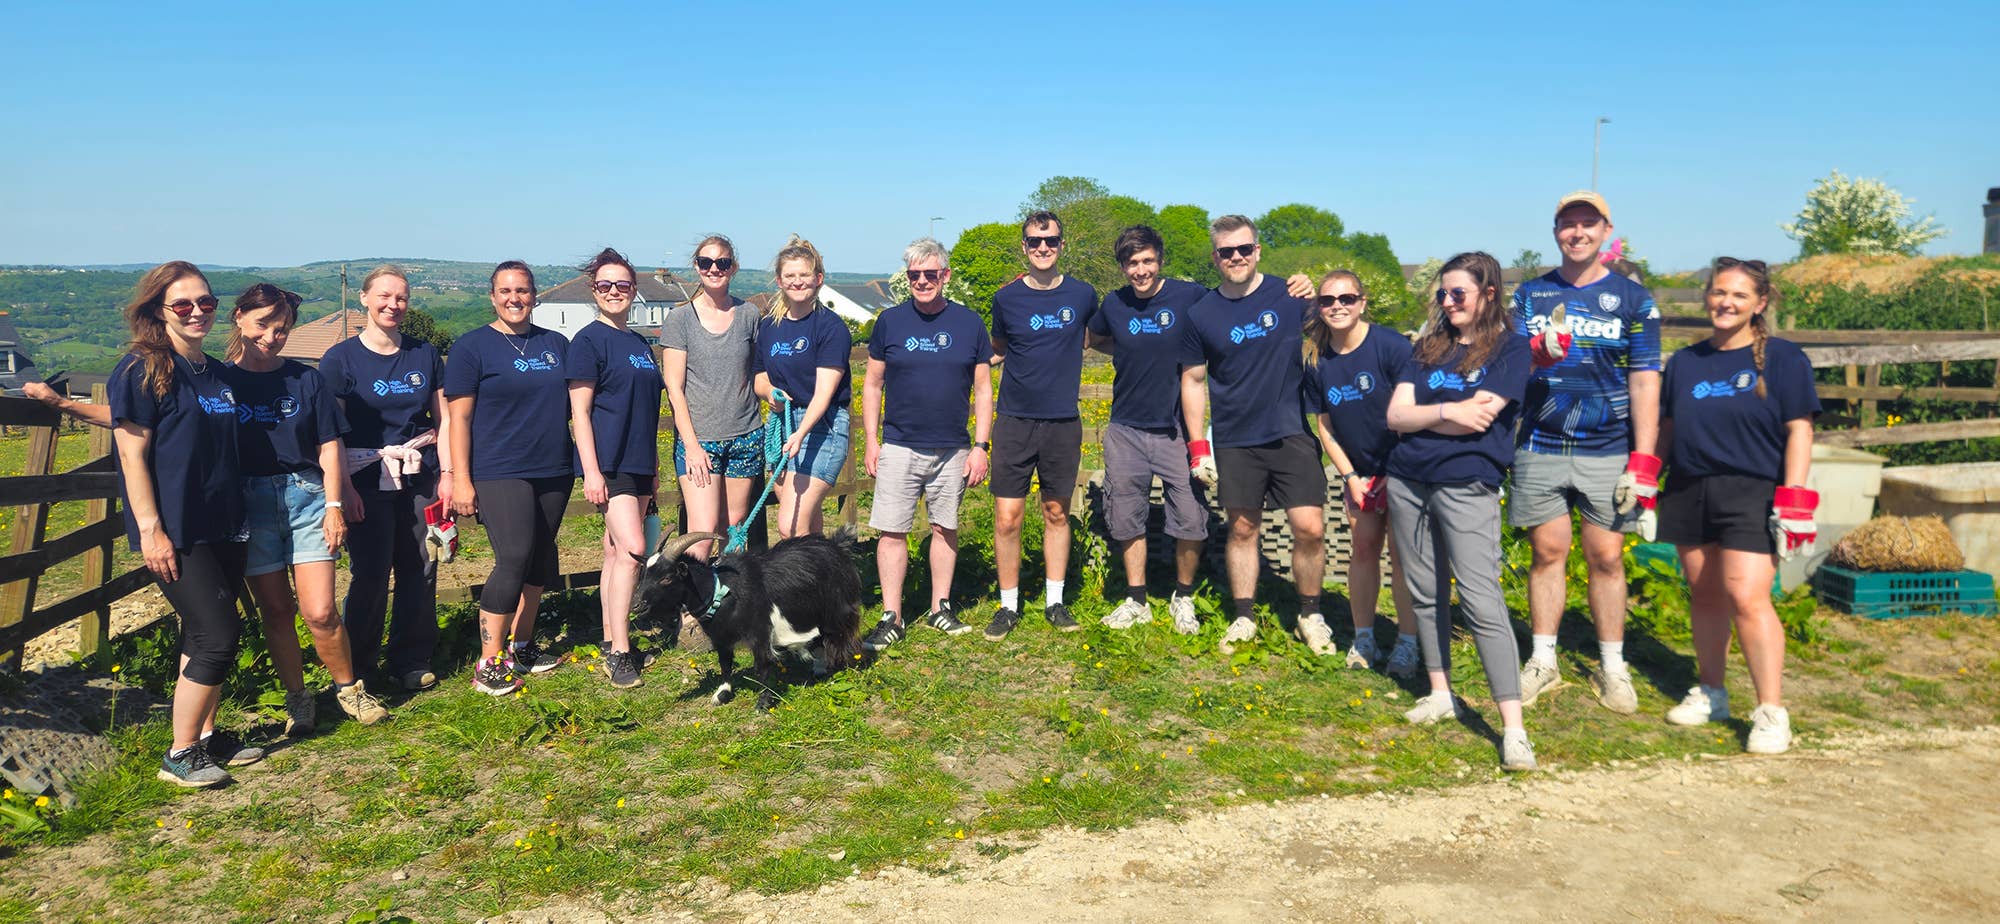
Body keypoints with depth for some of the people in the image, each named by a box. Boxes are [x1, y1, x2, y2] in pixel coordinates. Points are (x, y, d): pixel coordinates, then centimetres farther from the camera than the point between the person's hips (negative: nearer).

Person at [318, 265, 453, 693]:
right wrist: (344, 488, -10)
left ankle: (411, 659, 18)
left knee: (420, 568, 4)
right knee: (370, 573, -1)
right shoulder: (341, 358, 0)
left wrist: (447, 474, 4)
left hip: (421, 478, 3)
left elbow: (443, 419, 12)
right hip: (368, 480, -3)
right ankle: (356, 666, 16)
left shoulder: (424, 354, 9)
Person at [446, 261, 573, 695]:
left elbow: (572, 405, 21)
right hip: (500, 474, -6)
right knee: (514, 561, -14)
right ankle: (488, 664, -6)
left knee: (539, 562, 11)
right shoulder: (472, 346, -1)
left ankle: (521, 647, 25)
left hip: (553, 471, 6)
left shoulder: (556, 344, 13)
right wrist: (460, 478, -10)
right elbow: (459, 417, -4)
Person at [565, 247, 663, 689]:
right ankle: (619, 653, -9)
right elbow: (580, 411, -11)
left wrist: (654, 468, 20)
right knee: (632, 548, -15)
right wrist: (591, 470, -17)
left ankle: (612, 643, 18)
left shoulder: (640, 343, 15)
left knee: (616, 553, 11)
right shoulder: (589, 340, -7)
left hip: (638, 463, 8)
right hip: (608, 463, -7)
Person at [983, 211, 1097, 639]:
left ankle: (1055, 602, 23)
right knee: (1007, 519, -2)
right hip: (1014, 422, -1)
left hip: (1063, 423, 1)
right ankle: (1009, 606, 13)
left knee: (1057, 514, 11)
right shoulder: (1007, 298, -1)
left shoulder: (1082, 295, 1)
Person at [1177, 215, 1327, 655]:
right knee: (1242, 529, 9)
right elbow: (1193, 379, 6)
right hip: (1234, 442, 1)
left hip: (1292, 434, -1)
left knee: (1310, 528, -5)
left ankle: (1310, 614, 15)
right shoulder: (1201, 314, 1)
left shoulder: (1291, 296, -2)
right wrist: (1197, 446, 3)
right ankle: (1243, 618, 24)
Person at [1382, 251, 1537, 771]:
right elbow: (1395, 415, 2)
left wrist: (1420, 416, -4)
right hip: (1408, 481, 6)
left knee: (1482, 601, -11)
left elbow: (1476, 420, -13)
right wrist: (1447, 411, -11)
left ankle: (1513, 728, -9)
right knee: (1425, 593, 12)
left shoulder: (1509, 347, -2)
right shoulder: (1429, 347, 12)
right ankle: (1441, 695, 26)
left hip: (1467, 485, -5)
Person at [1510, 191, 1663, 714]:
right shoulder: (1530, 295, 8)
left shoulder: (1633, 299, 3)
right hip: (1540, 448, 1)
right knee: (1547, 552, 6)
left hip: (1608, 451, -1)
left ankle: (1612, 667, 15)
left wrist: (1643, 465, -7)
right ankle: (1543, 661, 17)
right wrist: (1541, 351, -20)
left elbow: (1645, 383, 0)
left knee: (1606, 557, 2)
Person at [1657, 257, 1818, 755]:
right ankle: (1710, 694, 23)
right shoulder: (1685, 361, 12)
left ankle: (1771, 713, -7)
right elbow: (1669, 427, 17)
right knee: (1705, 595, 10)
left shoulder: (1783, 358, 0)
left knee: (1746, 598, -14)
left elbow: (1798, 431, -3)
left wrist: (1794, 500, -10)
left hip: (1753, 493, -4)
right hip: (1690, 492, 5)